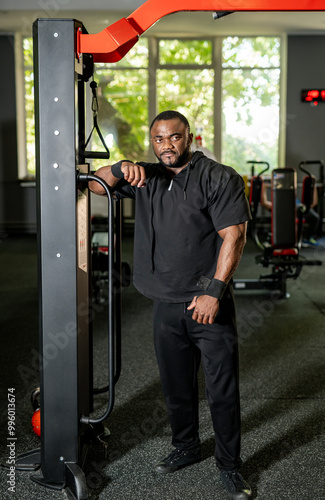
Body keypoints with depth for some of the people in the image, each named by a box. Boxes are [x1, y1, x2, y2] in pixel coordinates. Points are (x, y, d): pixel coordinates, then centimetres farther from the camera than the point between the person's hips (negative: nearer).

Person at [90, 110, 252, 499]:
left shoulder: (219, 178, -5)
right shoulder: (147, 178, 11)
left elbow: (233, 236, -12)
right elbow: (96, 185, 16)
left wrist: (214, 291, -19)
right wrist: (122, 168, -6)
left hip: (209, 304, -5)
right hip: (167, 306, 5)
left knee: (222, 390, 2)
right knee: (176, 386, 17)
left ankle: (229, 466, 19)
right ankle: (185, 448, 38)